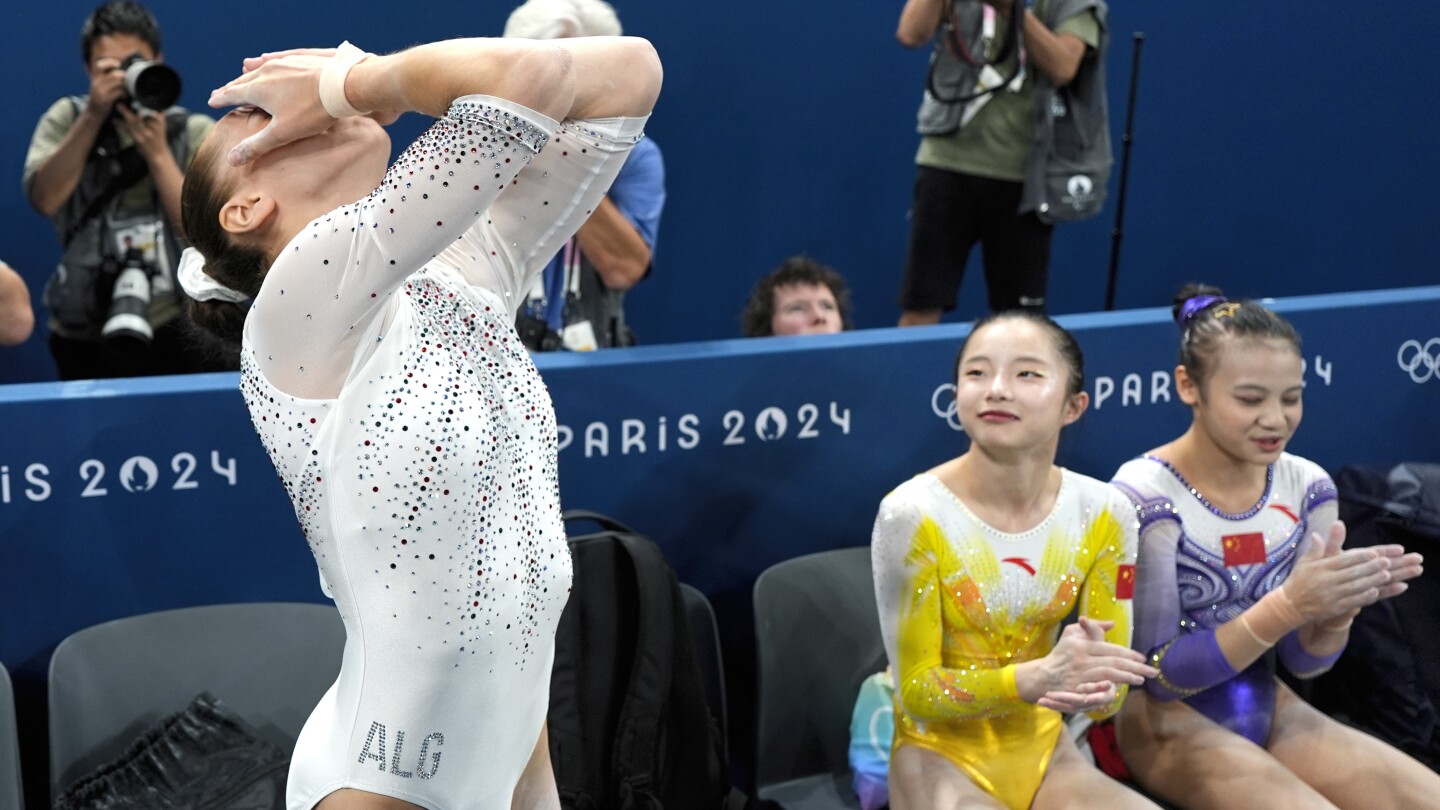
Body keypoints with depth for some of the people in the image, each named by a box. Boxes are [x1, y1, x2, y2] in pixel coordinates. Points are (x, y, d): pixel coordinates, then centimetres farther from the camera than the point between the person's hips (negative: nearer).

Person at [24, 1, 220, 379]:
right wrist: (94, 116, -17)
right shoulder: (66, 118, 5)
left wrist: (157, 153, -15)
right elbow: (45, 199, -12)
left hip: (178, 332, -1)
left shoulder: (195, 133, 2)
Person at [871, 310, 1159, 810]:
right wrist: (1037, 677, -32)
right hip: (939, 753, -4)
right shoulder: (912, 514, -20)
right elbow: (917, 690, -15)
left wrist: (1094, 690, -27)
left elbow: (1111, 686, -2)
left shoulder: (1103, 514, -7)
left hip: (1043, 749, 5)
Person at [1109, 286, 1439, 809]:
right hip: (1166, 720, -5)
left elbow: (1304, 661, 2)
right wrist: (1288, 605, -29)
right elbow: (1161, 675, -18)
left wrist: (1341, 604, -20)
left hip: (1268, 711, 6)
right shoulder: (1144, 494, -19)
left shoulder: (1306, 485, -2)